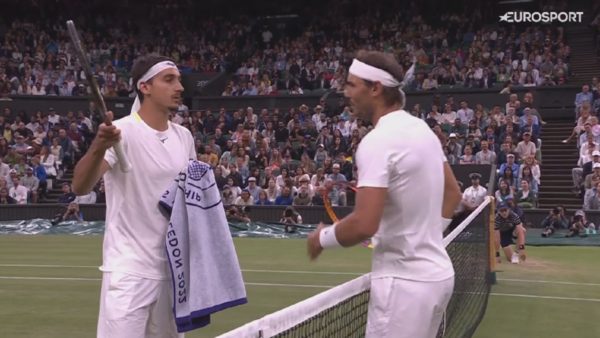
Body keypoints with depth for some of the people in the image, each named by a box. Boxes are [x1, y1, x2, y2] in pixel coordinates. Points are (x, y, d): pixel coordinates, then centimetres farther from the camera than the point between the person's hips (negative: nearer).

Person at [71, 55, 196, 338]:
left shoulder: (184, 136, 8)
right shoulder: (122, 131, -13)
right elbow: (80, 187, -26)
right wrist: (98, 148, -45)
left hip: (174, 269, 7)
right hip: (130, 271, -7)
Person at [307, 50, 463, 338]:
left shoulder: (378, 141, -19)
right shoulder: (421, 129, 9)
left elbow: (364, 225, -26)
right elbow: (453, 193, 19)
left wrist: (322, 238, -9)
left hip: (405, 281, -9)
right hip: (436, 273, 9)